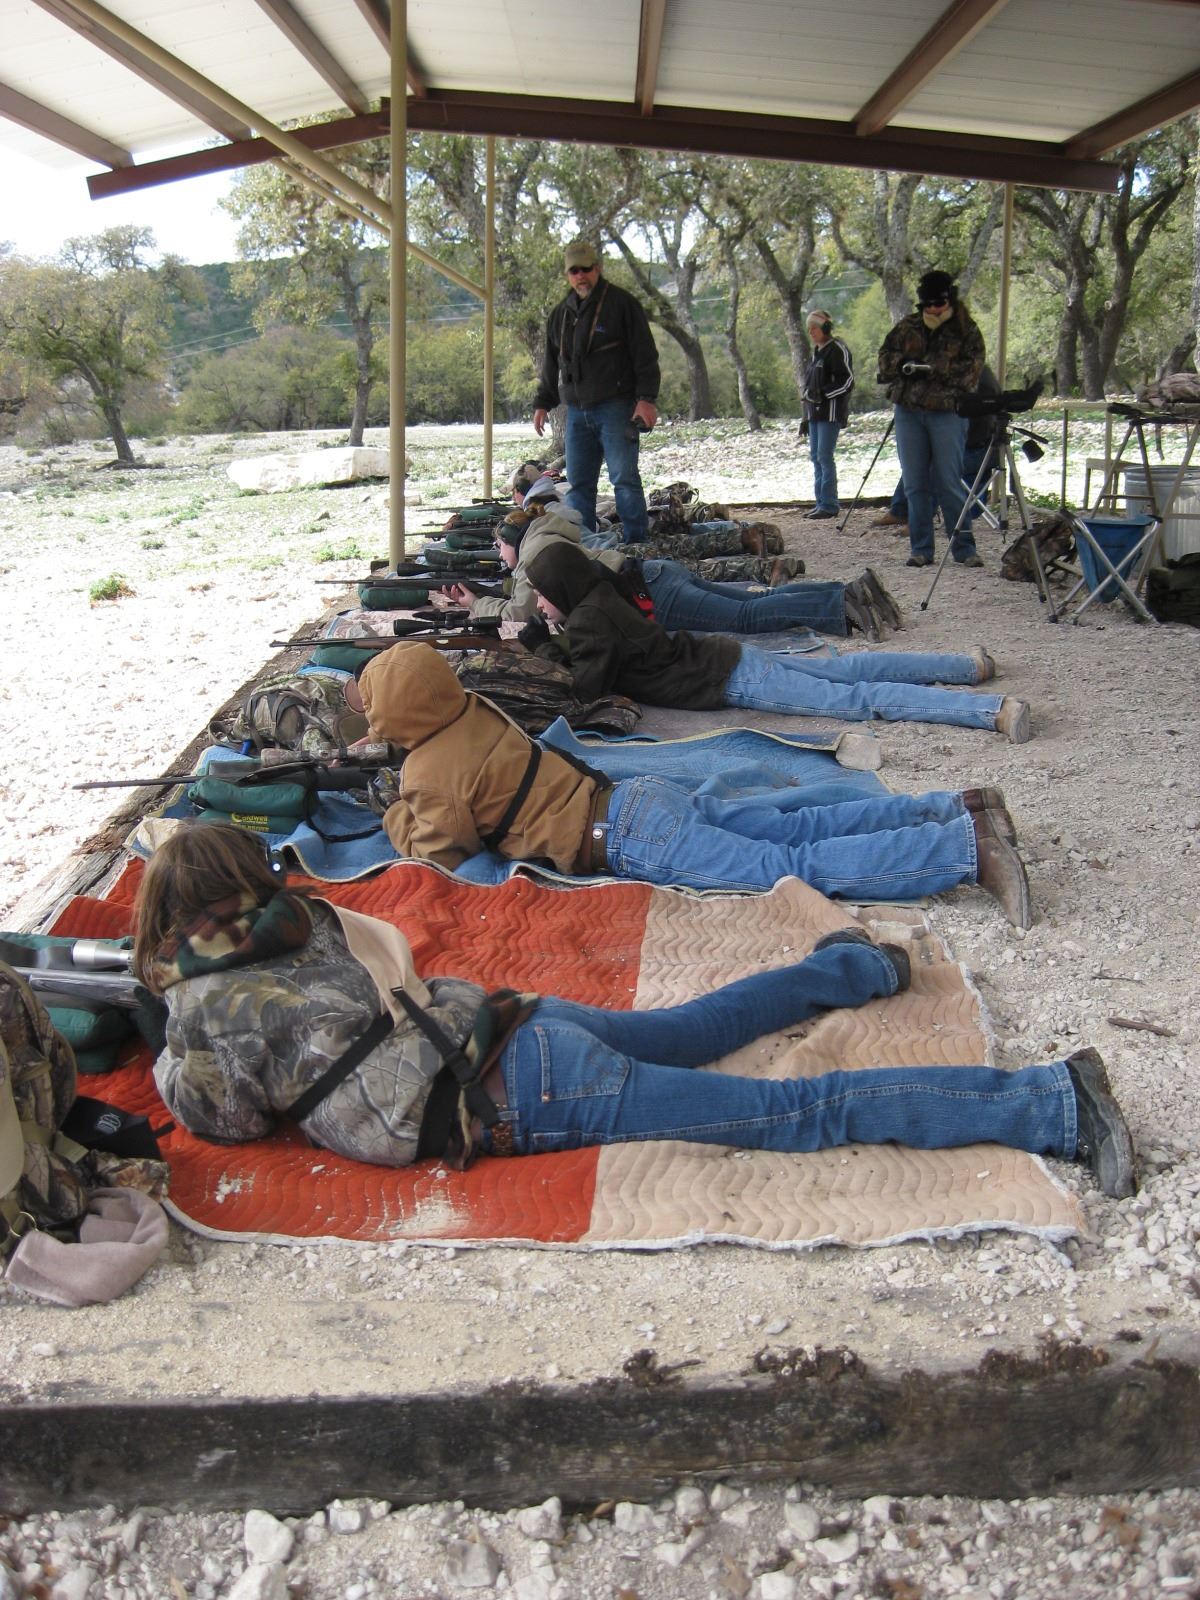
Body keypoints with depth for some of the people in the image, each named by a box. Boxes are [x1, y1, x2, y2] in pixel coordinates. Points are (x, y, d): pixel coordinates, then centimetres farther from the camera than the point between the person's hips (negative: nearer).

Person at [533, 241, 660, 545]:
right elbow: (551, 364, 25)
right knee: (578, 483, 7)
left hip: (616, 408, -6)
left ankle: (635, 544, -5)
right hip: (576, 412, 6)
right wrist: (542, 403, 19)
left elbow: (645, 355, -6)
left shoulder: (622, 304, -2)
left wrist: (647, 398, -14)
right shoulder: (561, 313, 17)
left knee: (624, 479, -8)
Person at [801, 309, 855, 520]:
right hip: (815, 412, 9)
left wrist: (823, 393, -20)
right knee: (816, 456, 8)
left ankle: (829, 504, -10)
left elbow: (847, 381, -12)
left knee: (825, 456, -12)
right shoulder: (817, 352, 20)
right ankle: (822, 502, 12)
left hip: (831, 412, -9)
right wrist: (807, 417, 23)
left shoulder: (837, 349, -8)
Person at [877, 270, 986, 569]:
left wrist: (931, 368, -17)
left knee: (949, 483, -6)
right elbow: (884, 359, 13)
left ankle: (964, 548, 2)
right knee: (915, 484, 5)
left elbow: (969, 373, -7)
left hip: (946, 413, -3)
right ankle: (920, 549, 12)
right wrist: (903, 365, -8)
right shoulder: (907, 327, 13)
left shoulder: (966, 332, 3)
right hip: (907, 412, 4)